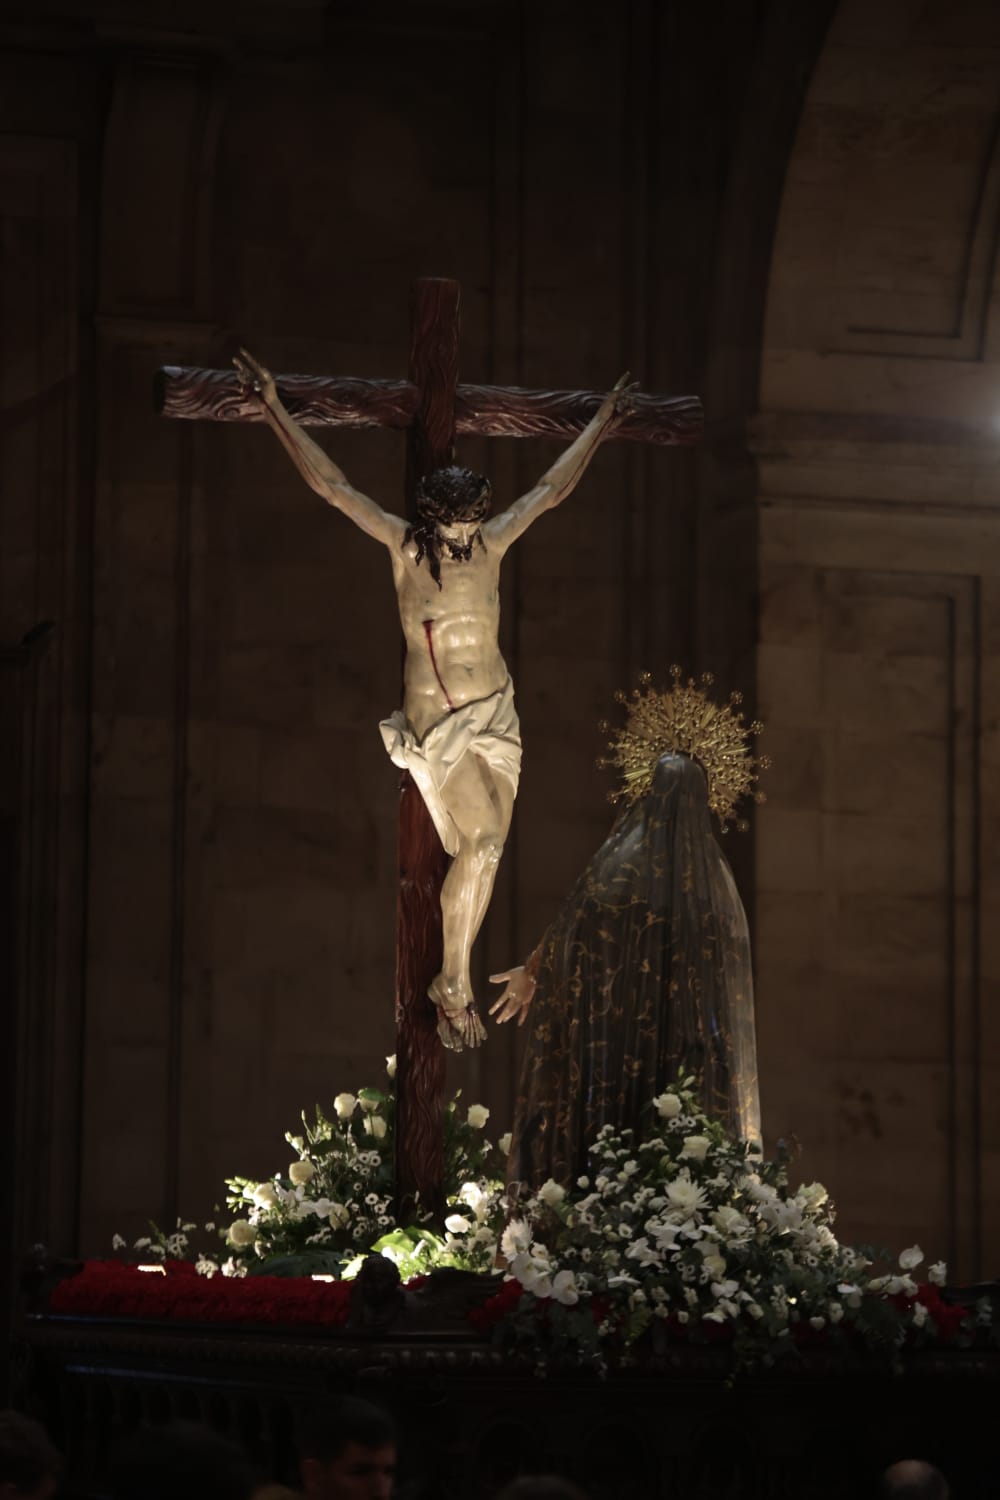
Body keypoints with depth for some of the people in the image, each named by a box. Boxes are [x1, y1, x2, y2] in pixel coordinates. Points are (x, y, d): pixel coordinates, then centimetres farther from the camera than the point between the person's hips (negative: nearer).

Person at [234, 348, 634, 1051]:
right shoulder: (402, 543, -6)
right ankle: (455, 982, -6)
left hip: (496, 712, 5)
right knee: (483, 840, -17)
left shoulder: (493, 543, 3)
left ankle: (455, 985, 10)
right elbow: (330, 482, -7)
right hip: (436, 719, -4)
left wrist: (602, 423, 21)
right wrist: (274, 407, -10)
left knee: (485, 849, 1)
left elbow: (553, 488, 14)